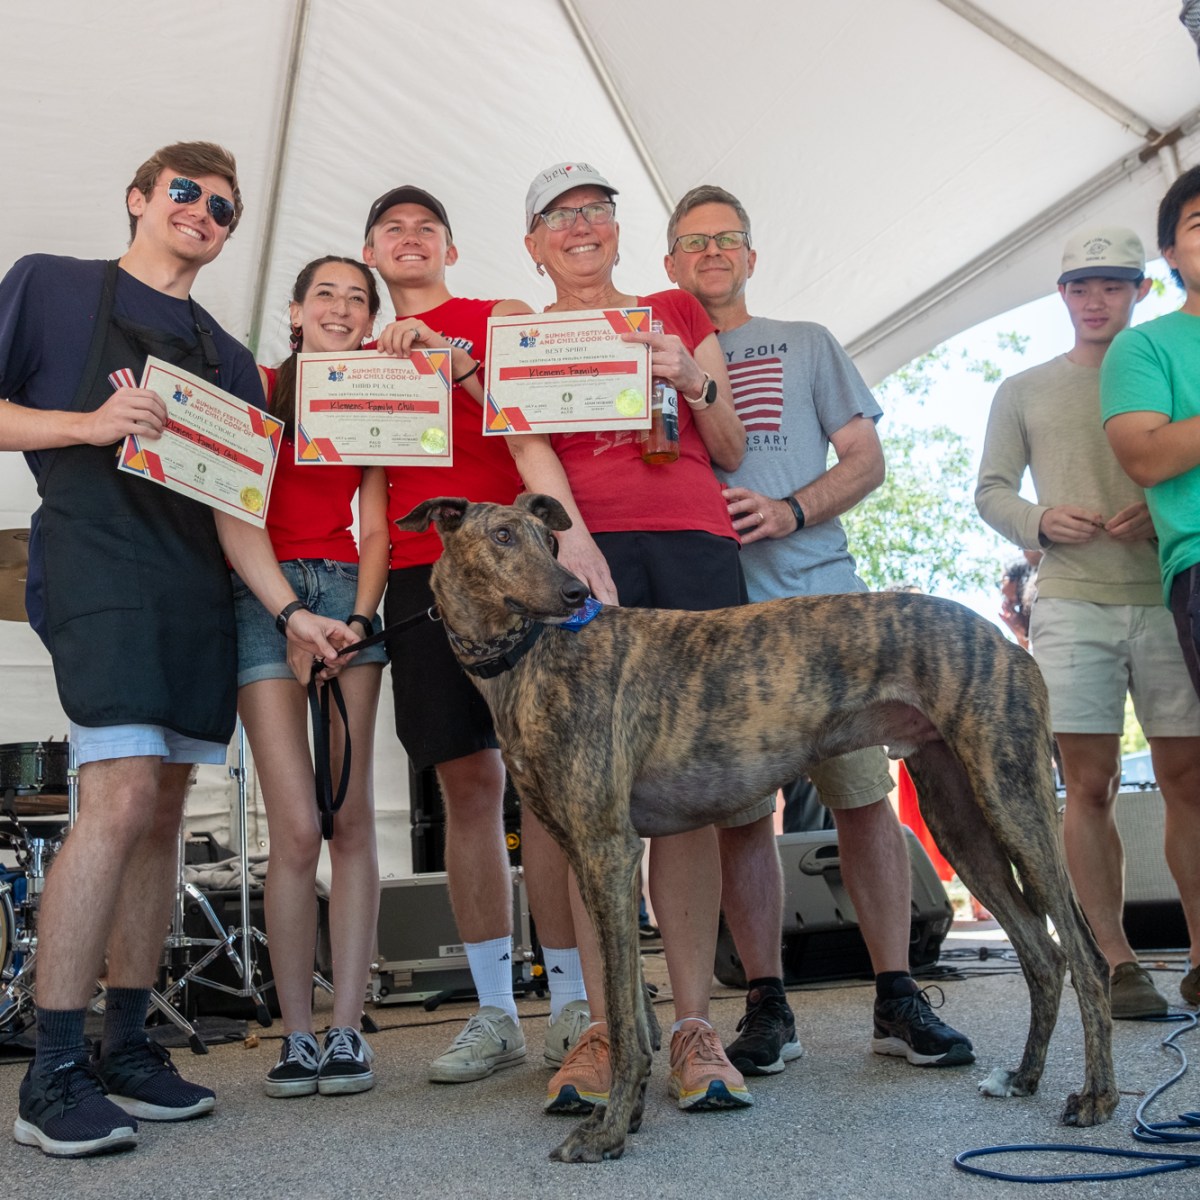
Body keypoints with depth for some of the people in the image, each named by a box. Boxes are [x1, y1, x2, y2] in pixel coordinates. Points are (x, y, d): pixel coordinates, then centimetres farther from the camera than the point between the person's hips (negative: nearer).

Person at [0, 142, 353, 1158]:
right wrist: (89, 423, -13)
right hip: (94, 562, -6)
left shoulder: (227, 359, 22)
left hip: (198, 585, 6)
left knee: (164, 812, 4)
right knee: (122, 796, -19)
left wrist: (289, 610, 0)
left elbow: (233, 505, 14)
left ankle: (126, 1047, 13)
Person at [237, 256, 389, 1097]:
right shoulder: (258, 388, 8)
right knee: (298, 827, -10)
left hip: (347, 593, 3)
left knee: (352, 818, -5)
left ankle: (346, 1030, 0)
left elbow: (375, 530, 10)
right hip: (263, 593, -2)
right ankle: (296, 1034, -1)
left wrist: (360, 620, -5)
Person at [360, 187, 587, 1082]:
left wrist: (460, 367, -12)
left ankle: (572, 1006, -4)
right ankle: (495, 1013, 7)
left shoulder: (504, 319, 12)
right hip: (419, 569, 3)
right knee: (467, 782, 1)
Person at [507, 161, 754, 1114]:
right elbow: (530, 449, 3)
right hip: (580, 552, -1)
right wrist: (570, 534, -16)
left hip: (692, 548, 1)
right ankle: (606, 1025, -4)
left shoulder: (678, 313, 22)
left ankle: (695, 1025, -2)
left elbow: (730, 452, 21)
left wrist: (692, 380, 1)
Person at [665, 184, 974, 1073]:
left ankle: (897, 998, 5)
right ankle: (768, 1007, 9)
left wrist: (790, 513, -8)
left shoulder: (807, 345, 17)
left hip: (821, 596, 0)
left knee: (864, 794, -3)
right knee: (739, 810, 0)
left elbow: (866, 461, 10)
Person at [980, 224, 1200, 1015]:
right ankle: (1117, 964, 1)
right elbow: (991, 490, 15)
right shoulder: (1025, 392, 17)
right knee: (1090, 786, -4)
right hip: (1071, 604, 0)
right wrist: (1039, 523, -5)